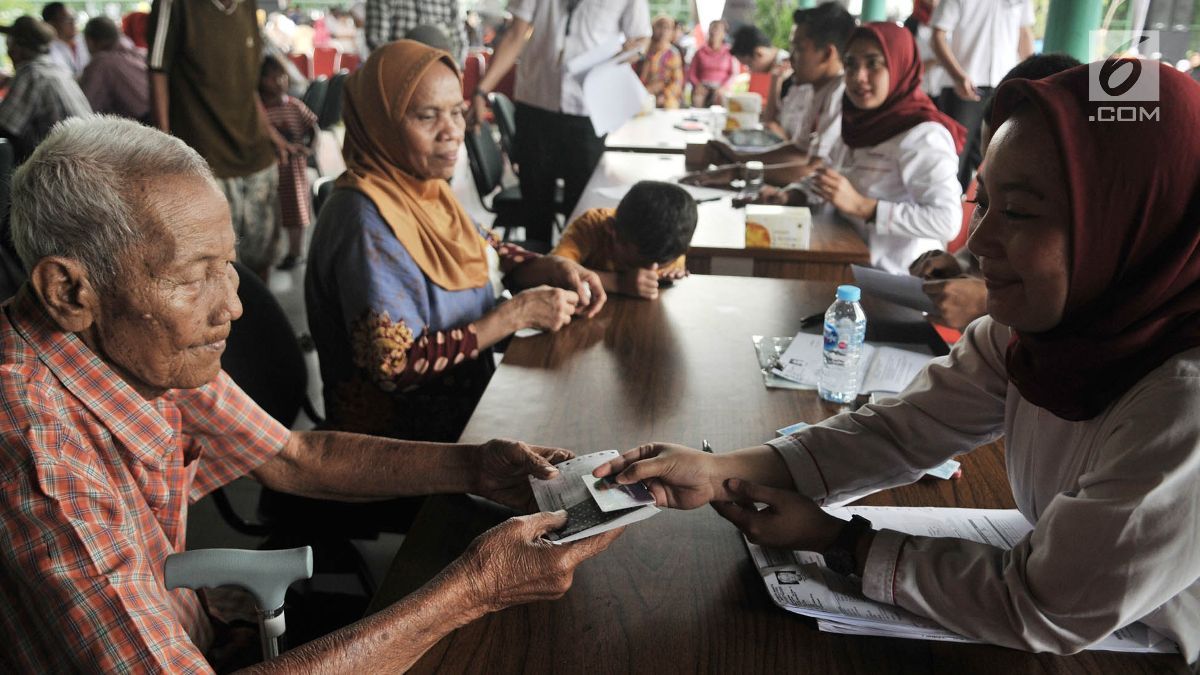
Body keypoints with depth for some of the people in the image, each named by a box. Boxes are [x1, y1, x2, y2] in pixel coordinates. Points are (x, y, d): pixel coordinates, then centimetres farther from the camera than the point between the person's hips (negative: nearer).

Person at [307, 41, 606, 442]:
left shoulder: (425, 185, 1)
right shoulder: (365, 216, -23)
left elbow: (486, 252, 16)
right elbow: (396, 365, -27)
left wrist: (555, 269, -4)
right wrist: (518, 313, -23)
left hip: (466, 401, 8)